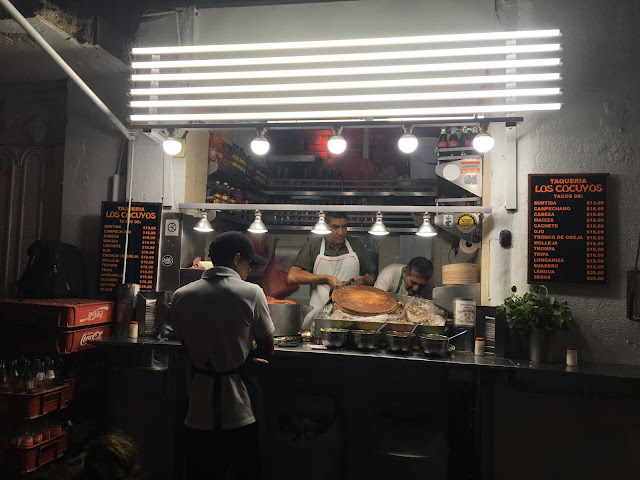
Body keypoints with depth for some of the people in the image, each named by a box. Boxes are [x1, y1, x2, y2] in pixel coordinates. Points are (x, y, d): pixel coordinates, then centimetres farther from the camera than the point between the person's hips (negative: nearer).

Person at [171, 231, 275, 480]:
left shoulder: (181, 296, -2)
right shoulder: (251, 293, -13)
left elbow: (188, 347, 5)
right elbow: (267, 349, -5)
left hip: (200, 412, 3)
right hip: (240, 411, -3)